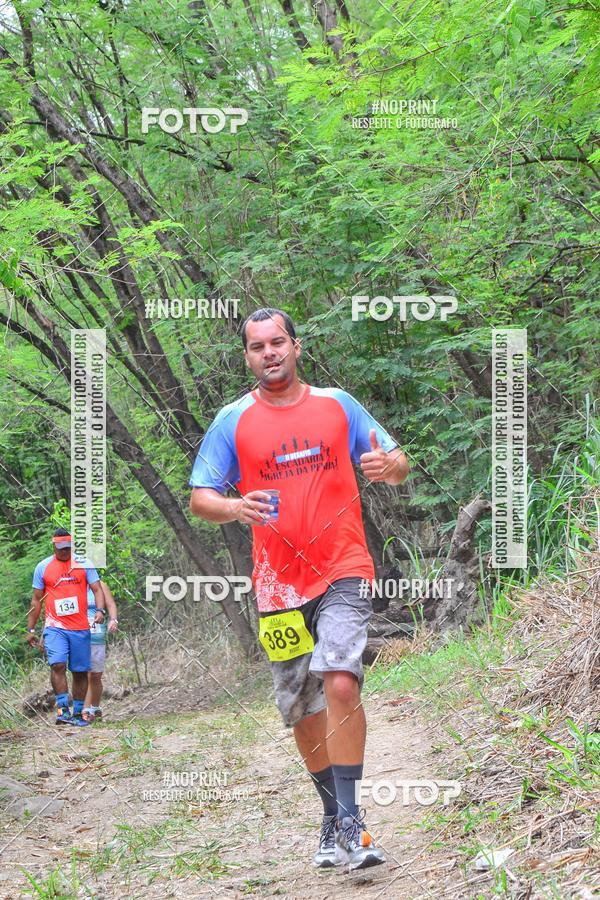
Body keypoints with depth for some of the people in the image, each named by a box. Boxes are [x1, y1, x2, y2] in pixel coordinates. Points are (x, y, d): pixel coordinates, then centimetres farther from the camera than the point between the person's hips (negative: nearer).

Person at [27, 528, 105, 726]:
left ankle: (78, 712, 14)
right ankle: (63, 708, -19)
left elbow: (97, 590, 4)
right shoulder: (43, 567, 6)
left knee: (80, 671, 4)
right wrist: (30, 630, 9)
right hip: (55, 627, -1)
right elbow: (36, 600, 11)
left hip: (80, 628, 1)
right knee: (57, 665, -20)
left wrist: (100, 610, -17)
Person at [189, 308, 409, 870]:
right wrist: (235, 508, -18)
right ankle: (334, 819, 26)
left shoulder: (337, 405, 7)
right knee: (303, 712, 8)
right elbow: (199, 498, 4)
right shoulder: (233, 421, 5)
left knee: (340, 683, -21)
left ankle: (350, 821, -17)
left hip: (344, 573, -2)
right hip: (279, 585, 2)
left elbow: (398, 466, 12)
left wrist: (386, 465, -12)